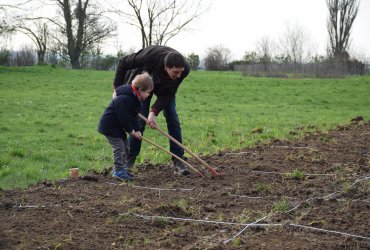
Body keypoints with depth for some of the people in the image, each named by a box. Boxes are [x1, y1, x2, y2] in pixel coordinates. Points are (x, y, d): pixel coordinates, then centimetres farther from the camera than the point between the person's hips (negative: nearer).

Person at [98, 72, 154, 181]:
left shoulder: (134, 99, 6)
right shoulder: (125, 99, -28)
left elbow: (133, 117, 11)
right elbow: (123, 118, -27)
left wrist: (137, 130, 0)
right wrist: (132, 131, -17)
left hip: (117, 126, 11)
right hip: (109, 126, -11)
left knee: (124, 146, 15)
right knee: (119, 147, -10)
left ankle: (121, 167, 25)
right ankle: (118, 170, -2)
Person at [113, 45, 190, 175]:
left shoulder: (184, 69, -35)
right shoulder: (149, 56, -42)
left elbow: (168, 94, -25)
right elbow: (123, 63, -25)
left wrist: (154, 112, -36)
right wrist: (117, 88, -21)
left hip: (166, 87, 2)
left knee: (172, 118, -7)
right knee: (139, 120, -7)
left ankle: (178, 161, -3)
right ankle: (128, 160, 4)